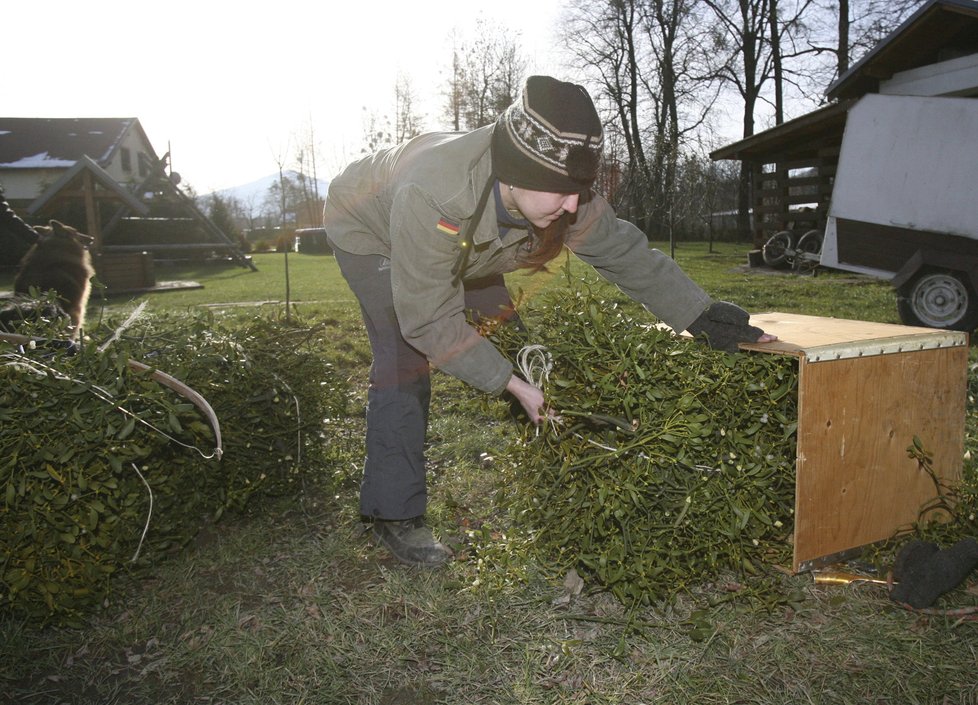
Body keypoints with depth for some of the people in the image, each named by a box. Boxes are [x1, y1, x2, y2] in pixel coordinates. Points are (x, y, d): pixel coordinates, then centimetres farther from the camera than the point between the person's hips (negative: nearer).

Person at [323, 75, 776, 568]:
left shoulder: (557, 192, -29)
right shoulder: (431, 197, -46)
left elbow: (625, 252, -16)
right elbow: (430, 321, -38)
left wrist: (701, 315, -21)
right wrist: (512, 384, -39)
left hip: (457, 249, 5)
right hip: (367, 232, -5)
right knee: (404, 363, -18)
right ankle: (395, 514, -6)